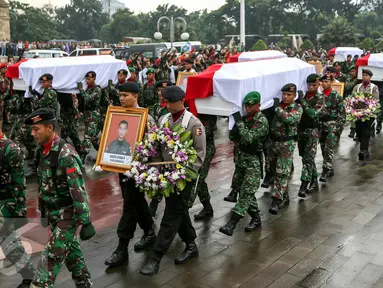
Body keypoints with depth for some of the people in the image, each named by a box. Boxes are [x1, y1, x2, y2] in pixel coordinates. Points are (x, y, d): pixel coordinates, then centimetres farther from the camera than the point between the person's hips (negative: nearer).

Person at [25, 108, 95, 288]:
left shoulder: (65, 153, -22)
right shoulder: (40, 151, 4)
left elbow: (78, 190, -23)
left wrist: (86, 222, -23)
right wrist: (43, 212, 20)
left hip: (68, 214, -8)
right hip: (52, 213, 8)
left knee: (51, 257, -6)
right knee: (70, 250, 17)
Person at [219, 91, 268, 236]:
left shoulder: (262, 121, -13)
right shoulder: (244, 117, 8)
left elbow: (249, 138, -24)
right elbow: (232, 136, 9)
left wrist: (239, 122, -22)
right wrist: (234, 131, -13)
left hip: (253, 160, -8)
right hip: (240, 157, 8)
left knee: (246, 192, -10)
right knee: (245, 191, 12)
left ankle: (231, 223, -16)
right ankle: (256, 218, 26)